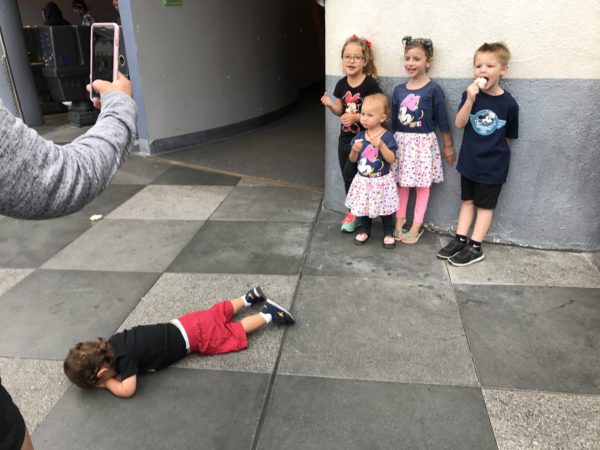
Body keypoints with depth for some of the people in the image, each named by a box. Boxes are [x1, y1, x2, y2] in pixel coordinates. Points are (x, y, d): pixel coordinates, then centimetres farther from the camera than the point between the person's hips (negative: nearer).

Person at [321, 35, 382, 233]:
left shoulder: (370, 84, -15)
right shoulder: (341, 84, 2)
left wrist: (356, 117, -25)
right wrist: (330, 105, -8)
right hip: (344, 139, 6)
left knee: (352, 175, -6)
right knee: (347, 177, 12)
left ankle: (357, 213, 15)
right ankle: (353, 211, 29)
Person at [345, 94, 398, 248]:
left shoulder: (387, 136, -13)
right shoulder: (359, 136, -1)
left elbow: (391, 159, -19)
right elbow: (352, 159, 4)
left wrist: (381, 145, -32)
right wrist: (355, 150, -18)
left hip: (381, 181, -4)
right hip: (363, 180, 4)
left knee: (384, 208, 9)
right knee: (363, 206, 14)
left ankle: (388, 233, 26)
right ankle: (365, 231, 34)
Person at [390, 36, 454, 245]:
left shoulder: (433, 89, -9)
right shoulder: (398, 90, 3)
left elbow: (442, 120, -4)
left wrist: (448, 145, -1)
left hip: (423, 143, -4)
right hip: (401, 142, 4)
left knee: (422, 184, 5)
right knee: (401, 183, 10)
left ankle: (417, 224, 15)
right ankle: (400, 219, 24)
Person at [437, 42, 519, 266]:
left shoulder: (509, 103, -11)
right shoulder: (470, 95, -6)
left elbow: (509, 136, 0)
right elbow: (459, 123, -18)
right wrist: (470, 100, -29)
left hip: (493, 164, -2)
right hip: (469, 161, 3)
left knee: (485, 204, 8)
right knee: (467, 200, 13)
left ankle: (475, 247, 14)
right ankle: (460, 239, 22)